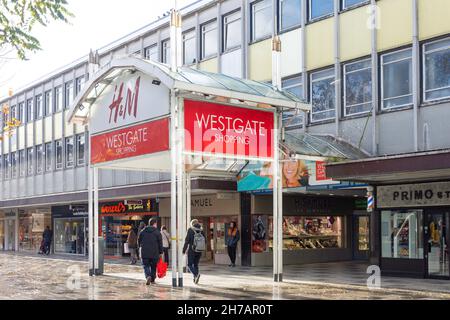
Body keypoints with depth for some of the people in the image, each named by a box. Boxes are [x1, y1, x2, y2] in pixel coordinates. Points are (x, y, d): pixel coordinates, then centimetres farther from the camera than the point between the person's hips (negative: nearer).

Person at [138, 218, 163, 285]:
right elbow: (160, 243, -2)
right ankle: (152, 279, 18)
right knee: (153, 267, 13)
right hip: (154, 253, -1)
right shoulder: (157, 232, -3)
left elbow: (139, 241, 14)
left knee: (146, 266, 4)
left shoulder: (143, 231, 6)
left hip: (144, 253, 1)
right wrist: (161, 252, 5)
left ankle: (148, 276, -20)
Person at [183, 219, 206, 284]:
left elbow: (187, 241, -10)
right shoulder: (201, 231, 2)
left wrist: (184, 250, -2)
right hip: (199, 251, 4)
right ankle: (195, 280, 14)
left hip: (191, 250, -4)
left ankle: (196, 274, -20)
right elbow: (205, 241, 4)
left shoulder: (190, 230, -9)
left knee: (190, 264, 5)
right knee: (196, 264, 16)